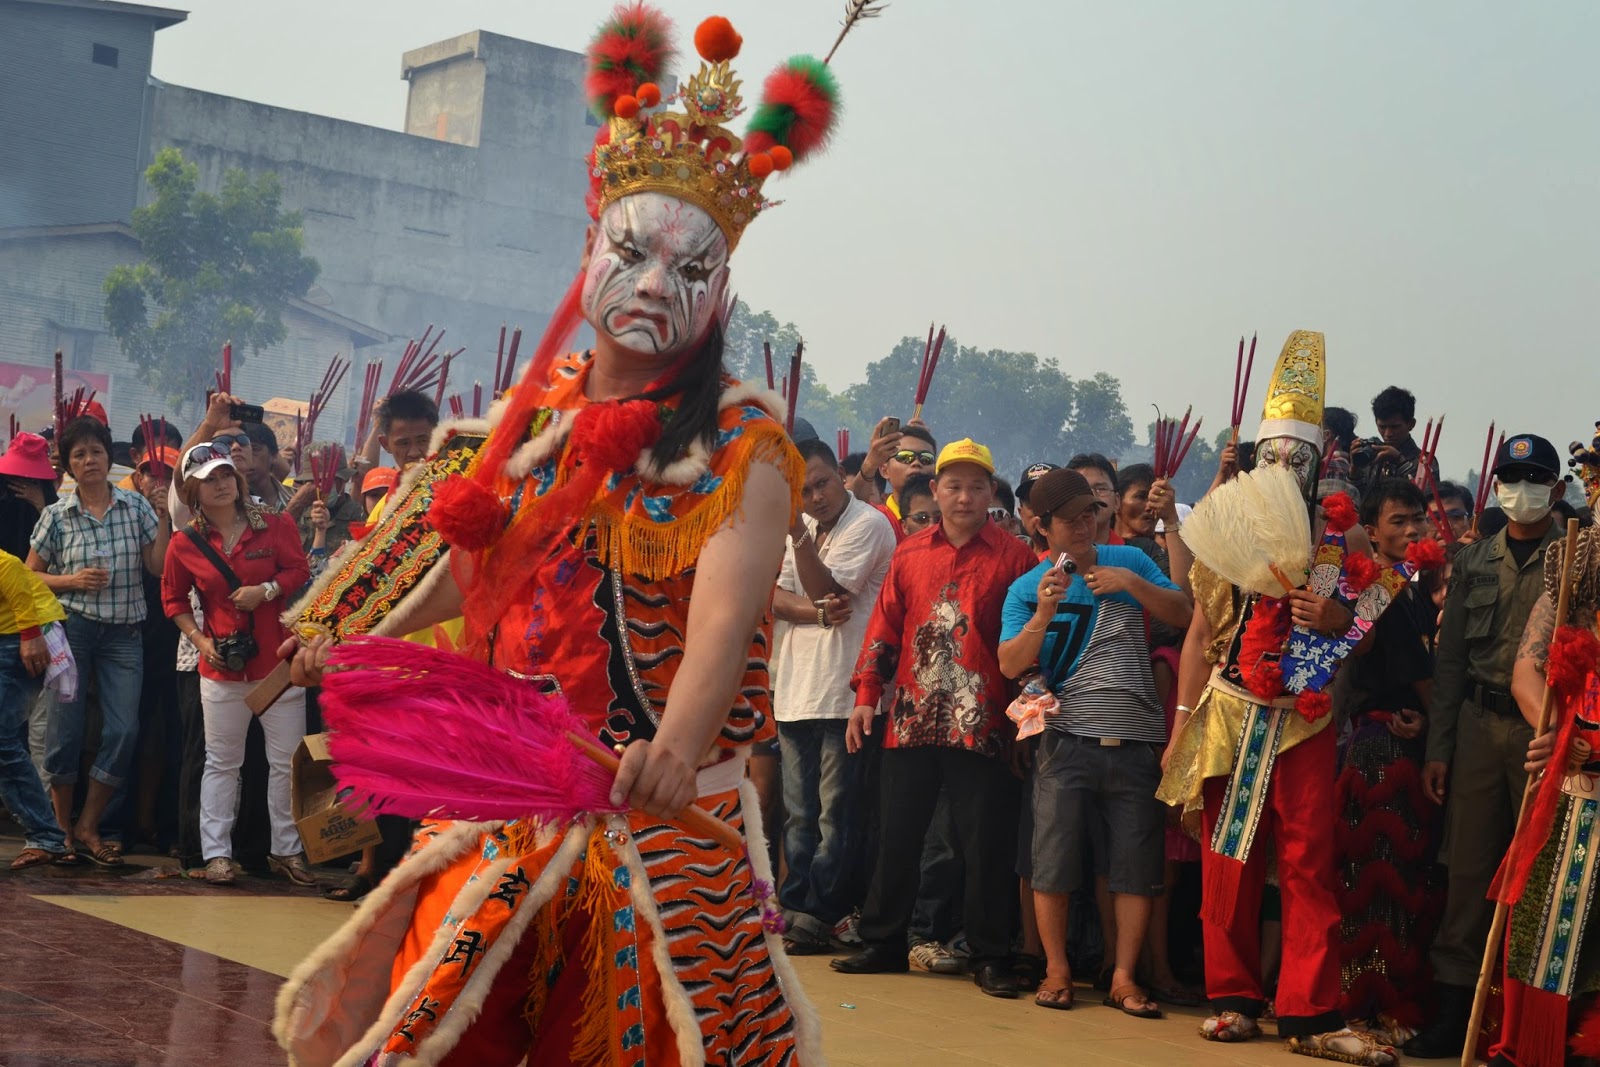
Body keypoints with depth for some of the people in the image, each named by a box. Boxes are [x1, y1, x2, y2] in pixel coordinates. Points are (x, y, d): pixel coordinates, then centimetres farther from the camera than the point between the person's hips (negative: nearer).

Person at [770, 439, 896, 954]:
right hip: (795, 689, 8)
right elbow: (775, 597, 6)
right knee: (799, 811, 12)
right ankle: (794, 906, 17)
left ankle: (817, 915, -2)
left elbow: (825, 589, -15)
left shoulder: (868, 524, -7)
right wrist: (818, 612, -13)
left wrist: (799, 536, -22)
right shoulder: (804, 526, 17)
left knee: (836, 811, -4)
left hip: (844, 692, -8)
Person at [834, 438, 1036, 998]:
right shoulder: (910, 554, 11)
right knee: (896, 837, 10)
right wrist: (866, 694, 5)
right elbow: (884, 629, 13)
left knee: (985, 844, 1)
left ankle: (989, 957, 10)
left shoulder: (1013, 557, 1)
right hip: (911, 721, 3)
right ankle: (883, 943, 22)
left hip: (980, 725, -3)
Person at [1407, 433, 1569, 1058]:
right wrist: (1438, 748, 6)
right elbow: (1450, 659, 12)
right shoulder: (1473, 561, 13)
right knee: (1468, 867, 4)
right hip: (1478, 725, 3)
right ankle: (1453, 1011, 9)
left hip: (1547, 729, -3)